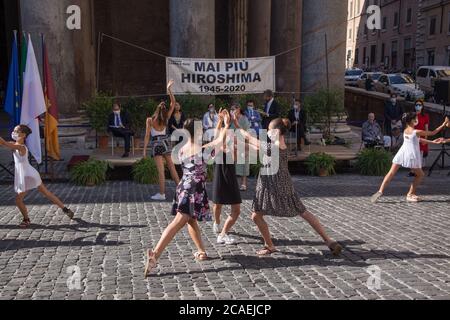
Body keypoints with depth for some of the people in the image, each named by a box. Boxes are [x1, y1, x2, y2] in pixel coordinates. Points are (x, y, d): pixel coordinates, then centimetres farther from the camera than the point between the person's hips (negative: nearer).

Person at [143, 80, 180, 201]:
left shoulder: (150, 120, -8)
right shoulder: (166, 119, 0)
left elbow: (147, 135, -9)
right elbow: (173, 104, 5)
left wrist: (144, 149, -4)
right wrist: (169, 90, 0)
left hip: (156, 143, -4)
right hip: (166, 142, 4)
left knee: (161, 170, -4)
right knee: (171, 166, 13)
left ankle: (162, 194, 0)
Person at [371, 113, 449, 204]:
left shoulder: (405, 131, 12)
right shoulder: (417, 132, -8)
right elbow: (433, 133, 0)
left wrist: (432, 142, 26)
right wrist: (444, 124, 10)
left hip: (402, 153, 5)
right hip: (411, 155, -5)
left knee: (391, 173, 3)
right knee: (420, 175, 16)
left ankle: (380, 191, -10)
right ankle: (410, 194, 15)